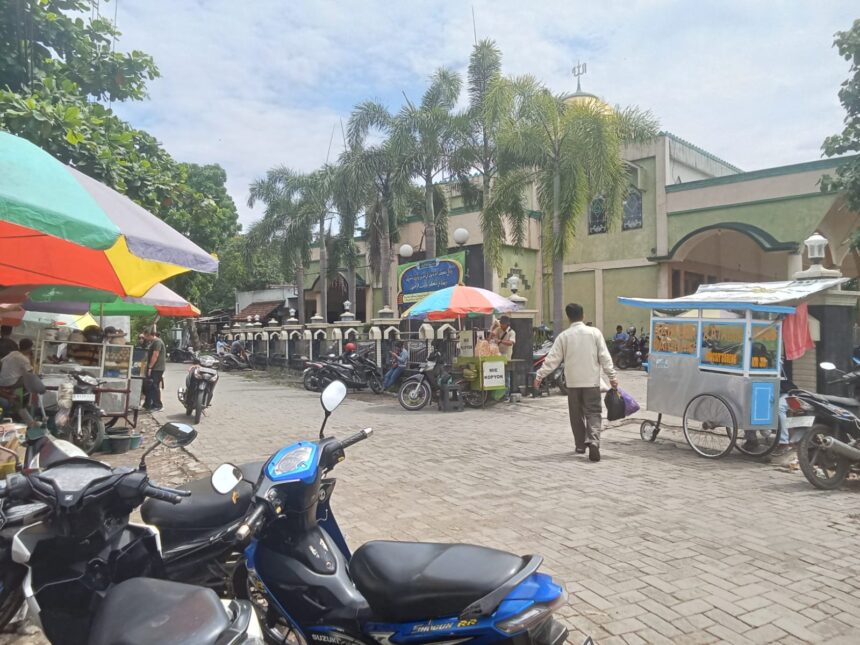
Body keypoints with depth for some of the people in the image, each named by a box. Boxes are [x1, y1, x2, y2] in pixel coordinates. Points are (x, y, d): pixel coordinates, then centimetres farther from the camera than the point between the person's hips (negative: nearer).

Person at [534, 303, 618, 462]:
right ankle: (593, 442, -19)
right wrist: (612, 376, 3)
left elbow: (552, 359, -2)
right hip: (591, 381, -1)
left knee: (576, 415, 13)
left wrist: (539, 376, 5)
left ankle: (580, 445, 19)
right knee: (593, 413, 1)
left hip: (573, 382, 1)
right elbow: (604, 357, -3)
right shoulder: (594, 332, -2)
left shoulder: (564, 336, -2)